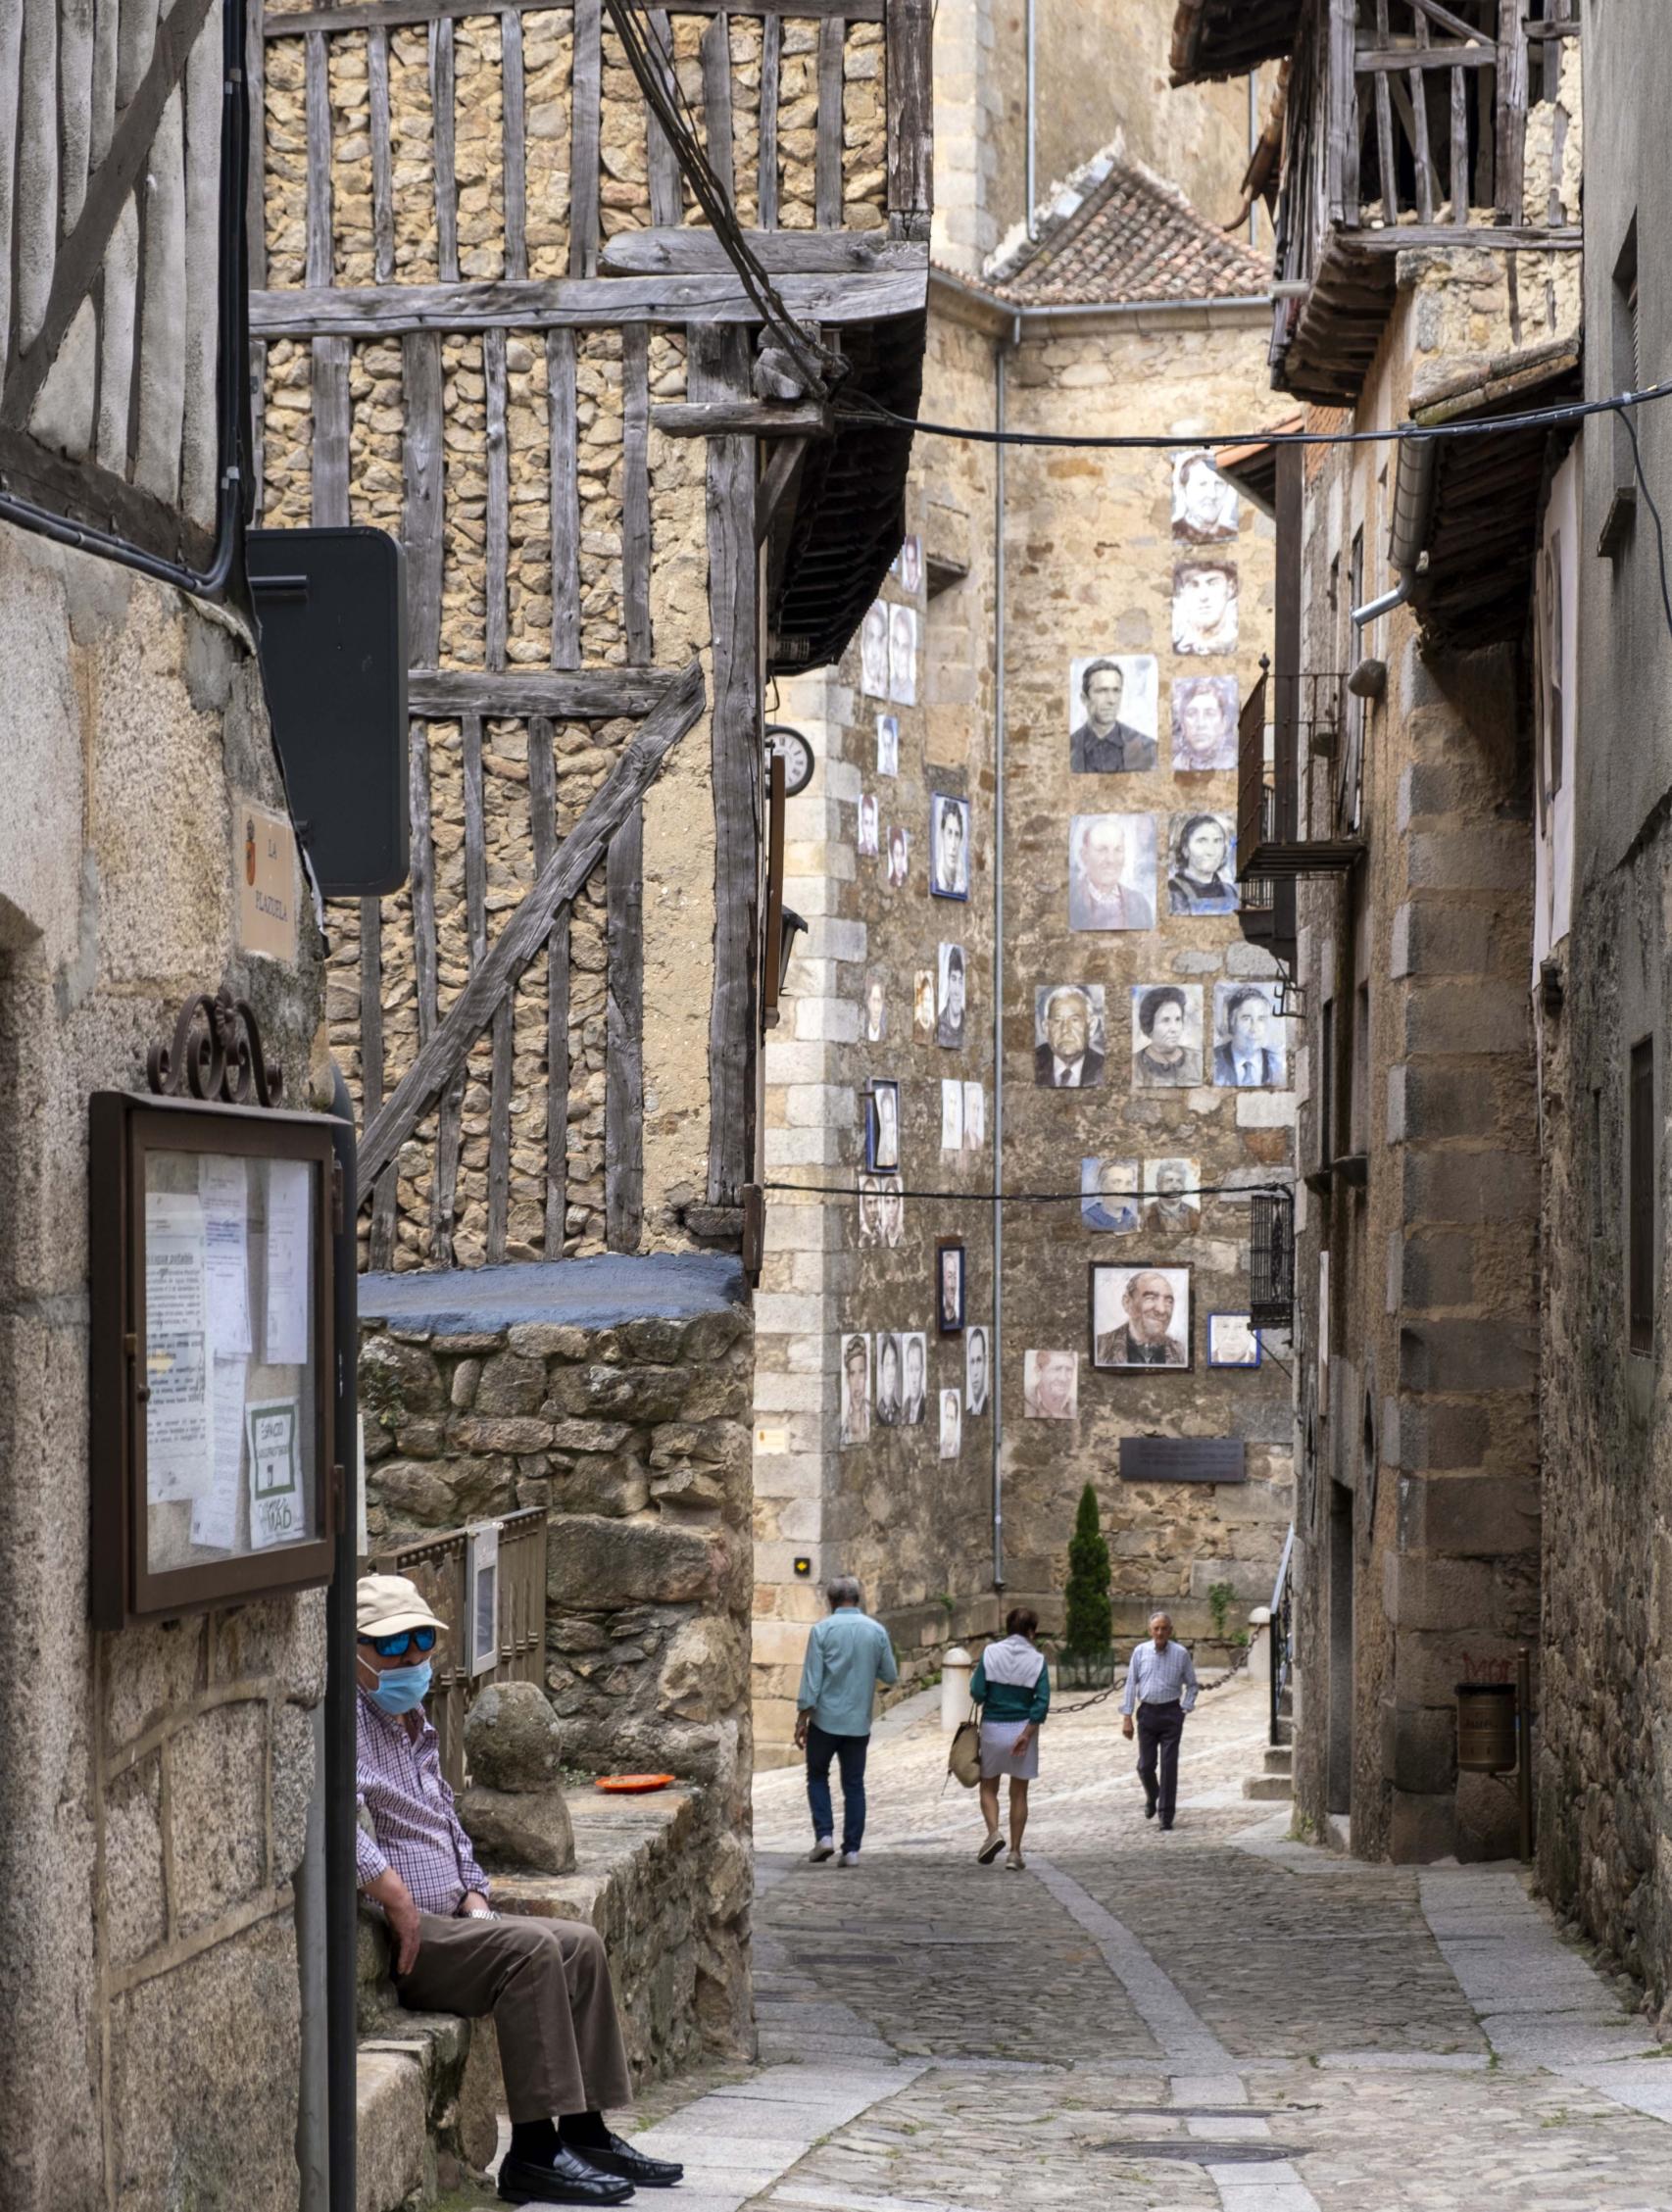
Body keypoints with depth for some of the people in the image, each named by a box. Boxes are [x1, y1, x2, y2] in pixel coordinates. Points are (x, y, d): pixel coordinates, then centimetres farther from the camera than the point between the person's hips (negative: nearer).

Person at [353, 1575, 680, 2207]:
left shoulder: (413, 1726, 22)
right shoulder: (346, 1718, -11)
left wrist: (473, 1895, 15)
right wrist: (395, 1896, -28)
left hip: (447, 1921, 10)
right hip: (396, 1940, -10)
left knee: (580, 1944, 3)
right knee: (530, 1948, -26)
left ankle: (586, 2131, 4)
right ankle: (533, 2155, -26)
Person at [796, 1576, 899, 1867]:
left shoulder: (823, 1630, -8)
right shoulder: (877, 1631, 0)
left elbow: (811, 1678, -10)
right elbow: (891, 1675, 6)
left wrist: (802, 1719, -5)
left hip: (826, 1719, -2)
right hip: (859, 1722, 2)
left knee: (817, 1777, 14)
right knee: (854, 1785, 9)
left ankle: (824, 1834, -1)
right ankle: (851, 1849, 5)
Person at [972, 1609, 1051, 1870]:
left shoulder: (991, 1653, -5)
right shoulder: (1037, 1660, -4)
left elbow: (977, 1693, -10)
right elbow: (1042, 1702, -12)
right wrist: (1026, 1735, -11)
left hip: (993, 1728, 0)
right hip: (1023, 1728, 0)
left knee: (988, 1787, 15)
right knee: (1019, 1793, 9)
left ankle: (994, 1832, -10)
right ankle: (1015, 1853, 9)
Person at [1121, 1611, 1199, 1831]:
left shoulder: (1181, 1654, -2)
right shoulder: (1140, 1652, 1)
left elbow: (1191, 1685, 9)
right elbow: (1131, 1685, 3)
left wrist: (1185, 1709, -2)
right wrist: (1127, 1717, -1)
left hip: (1170, 1713, -2)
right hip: (1147, 1712, 2)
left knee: (1169, 1765, -4)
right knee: (1145, 1765, 5)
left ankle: (1166, 1817, 2)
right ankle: (1151, 1798, 37)